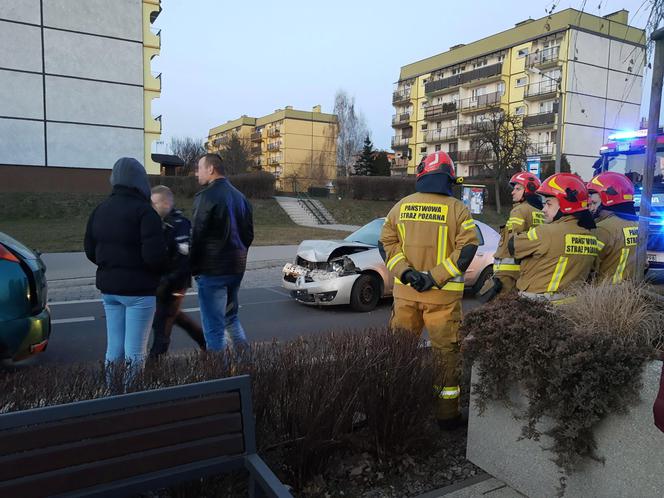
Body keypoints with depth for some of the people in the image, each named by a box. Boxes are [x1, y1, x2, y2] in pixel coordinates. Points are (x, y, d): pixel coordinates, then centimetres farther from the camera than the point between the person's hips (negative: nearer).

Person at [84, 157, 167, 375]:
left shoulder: (100, 210, 7)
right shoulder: (144, 212, -15)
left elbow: (90, 251, 11)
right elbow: (154, 256, -21)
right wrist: (160, 268, -1)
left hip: (108, 287, 7)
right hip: (138, 289, -7)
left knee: (114, 347, 15)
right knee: (135, 352, 0)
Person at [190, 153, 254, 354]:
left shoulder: (206, 196, -13)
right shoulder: (239, 196, 12)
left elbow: (197, 236, -15)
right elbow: (248, 235, 16)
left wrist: (192, 267, -4)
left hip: (212, 270, -8)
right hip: (236, 269, 8)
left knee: (214, 326, 0)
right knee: (230, 316, 22)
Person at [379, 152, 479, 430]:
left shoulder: (401, 206, 4)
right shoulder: (457, 209, -5)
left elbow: (386, 243, 0)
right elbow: (467, 248, -12)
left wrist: (405, 273, -8)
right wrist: (435, 277, -13)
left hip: (405, 291, 3)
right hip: (443, 295, -3)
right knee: (445, 352, 7)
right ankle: (446, 414, 16)